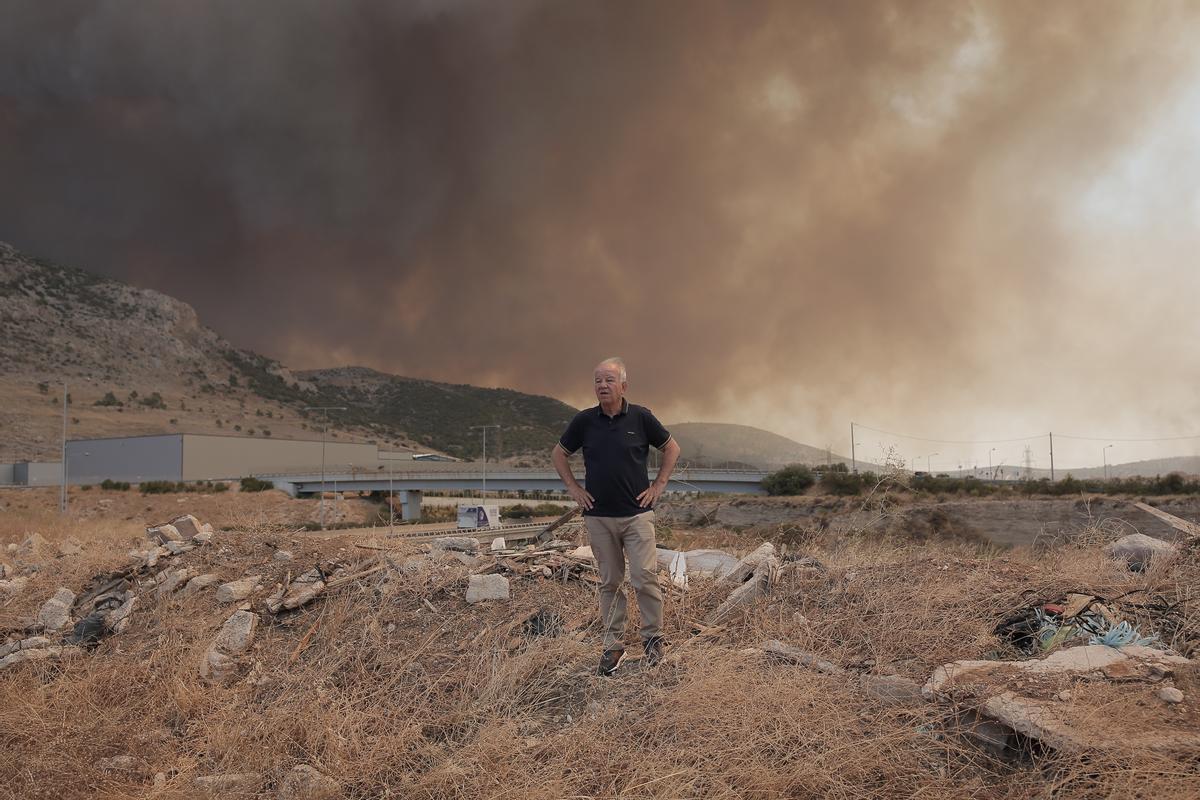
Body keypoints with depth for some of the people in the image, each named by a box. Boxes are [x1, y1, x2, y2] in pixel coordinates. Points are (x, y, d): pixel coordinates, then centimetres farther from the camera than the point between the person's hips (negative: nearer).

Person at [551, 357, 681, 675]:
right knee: (609, 582, 8)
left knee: (645, 577, -7)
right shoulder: (584, 420, 1)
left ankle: (653, 637, 11)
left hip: (637, 514, -2)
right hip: (598, 516, 2)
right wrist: (573, 488, 6)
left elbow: (672, 448, 10)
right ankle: (613, 644, 17)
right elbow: (559, 453, 15)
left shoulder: (641, 417, -3)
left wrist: (658, 485, 3)